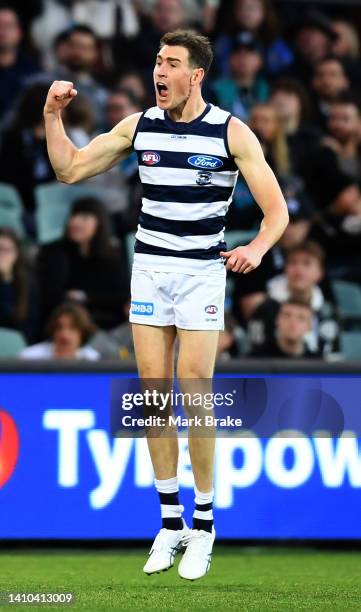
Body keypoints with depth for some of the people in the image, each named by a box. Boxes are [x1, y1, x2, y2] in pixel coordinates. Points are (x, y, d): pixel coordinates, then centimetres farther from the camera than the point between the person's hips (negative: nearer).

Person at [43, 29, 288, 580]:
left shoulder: (231, 133, -9)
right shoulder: (139, 126, 2)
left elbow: (277, 211, -10)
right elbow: (69, 168, 9)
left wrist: (256, 248, -29)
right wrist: (53, 115, -5)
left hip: (202, 271, -4)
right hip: (149, 269, 4)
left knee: (195, 390, -8)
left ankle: (204, 524, 3)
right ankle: (170, 521, 10)